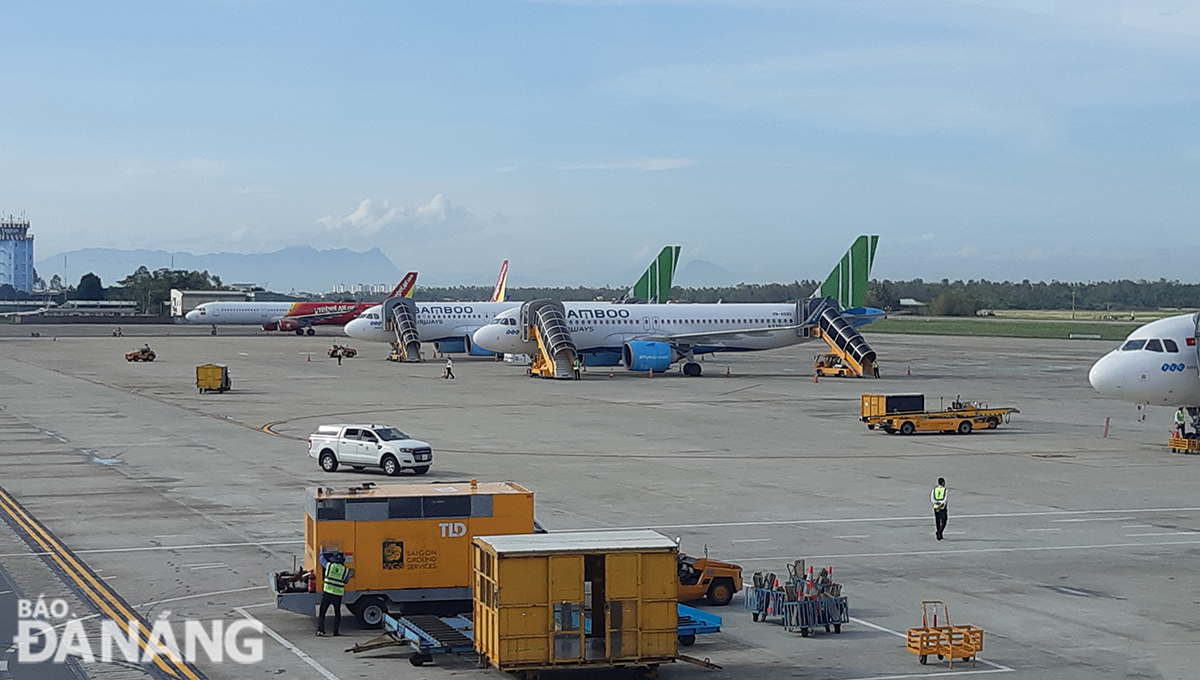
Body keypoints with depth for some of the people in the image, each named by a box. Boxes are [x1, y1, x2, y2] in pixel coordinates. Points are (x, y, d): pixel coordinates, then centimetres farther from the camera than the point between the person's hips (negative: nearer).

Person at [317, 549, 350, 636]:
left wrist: (322, 551, 37)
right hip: (338, 595, 1)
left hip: (327, 593, -1)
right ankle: (336, 631, 11)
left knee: (322, 612, 8)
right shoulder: (346, 570, 0)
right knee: (337, 613, 16)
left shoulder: (329, 565, -1)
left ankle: (320, 630, -2)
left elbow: (322, 559, 19)